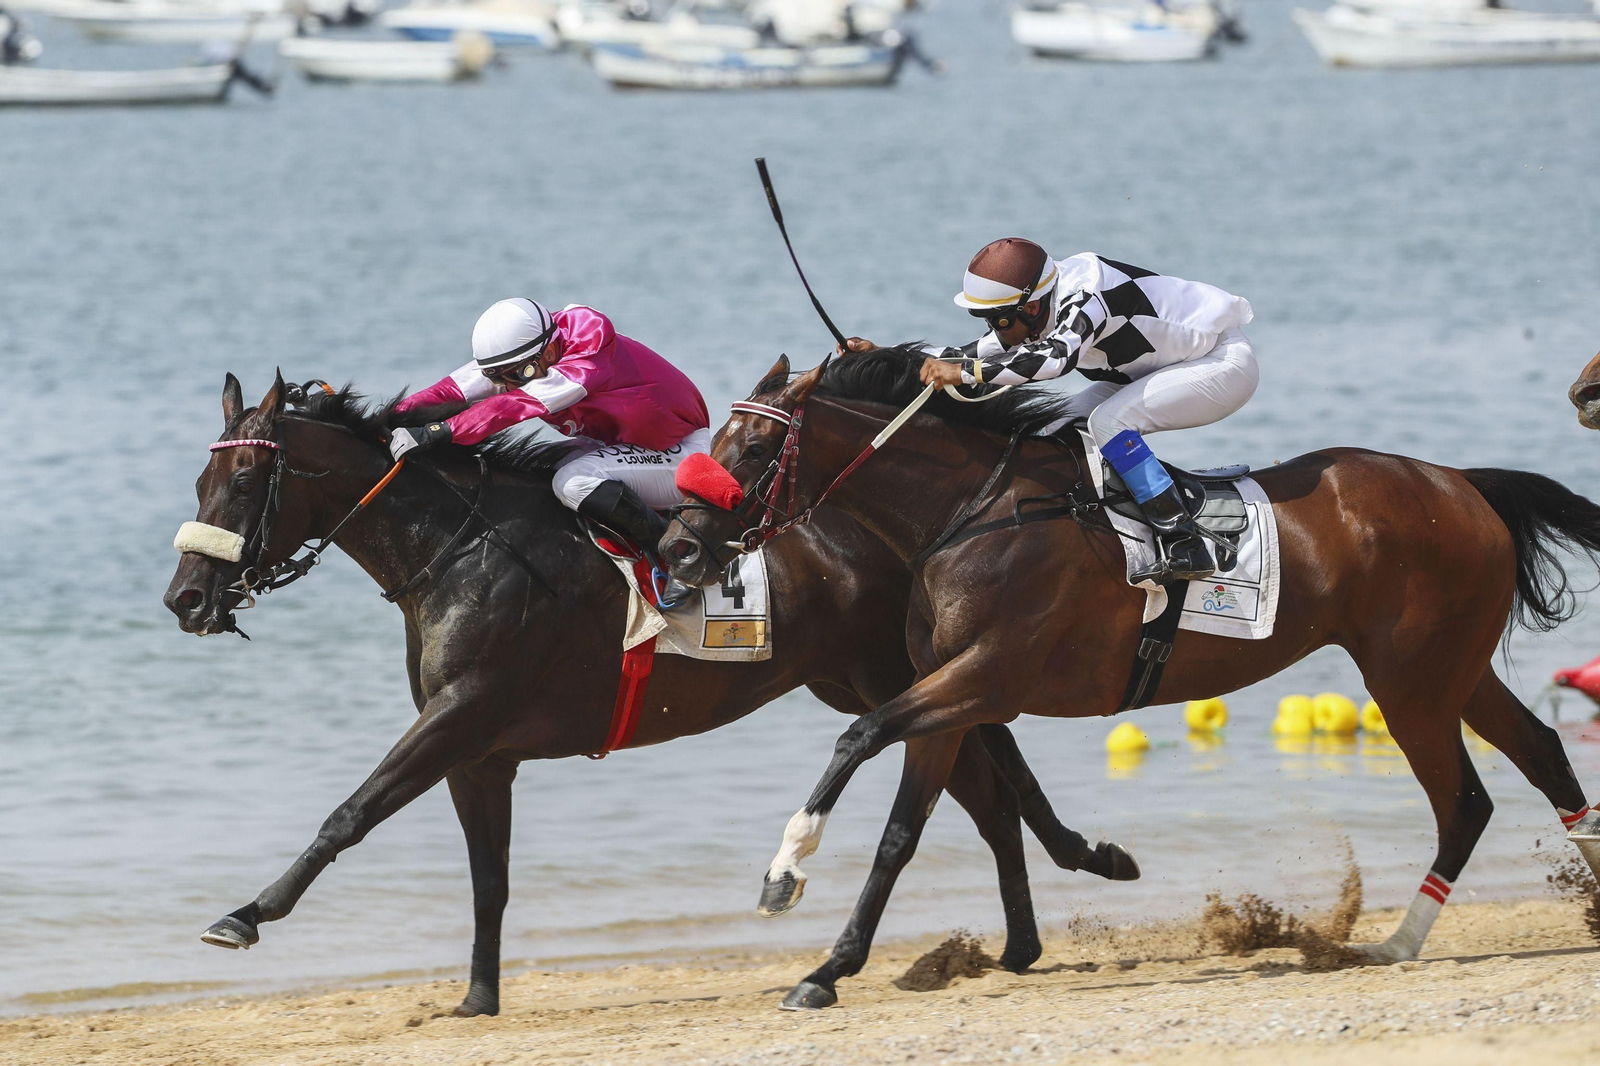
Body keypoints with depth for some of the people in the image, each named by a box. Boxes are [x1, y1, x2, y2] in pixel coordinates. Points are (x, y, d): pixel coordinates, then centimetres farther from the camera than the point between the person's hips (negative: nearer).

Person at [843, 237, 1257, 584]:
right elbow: (979, 353, 7)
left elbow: (1058, 354, -48)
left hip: (1226, 362, -10)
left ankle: (1183, 546, -28)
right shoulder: (1030, 315, -2)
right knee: (1069, 425, 2)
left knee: (1108, 420, -26)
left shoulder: (1086, 296, -31)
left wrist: (965, 371, -47)